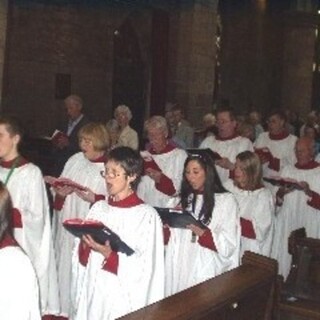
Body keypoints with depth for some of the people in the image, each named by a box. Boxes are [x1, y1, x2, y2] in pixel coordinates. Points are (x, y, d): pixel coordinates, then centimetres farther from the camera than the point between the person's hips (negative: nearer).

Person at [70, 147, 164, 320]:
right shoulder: (98, 208, 7)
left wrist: (109, 255, -21)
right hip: (89, 295, 5)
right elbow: (81, 259, 12)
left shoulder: (147, 215, -10)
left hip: (123, 300, -5)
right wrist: (85, 246, -9)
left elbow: (144, 270, -13)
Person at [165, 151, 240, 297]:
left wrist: (202, 232, -20)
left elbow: (228, 245, -8)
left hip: (206, 273, -4)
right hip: (179, 270, 4)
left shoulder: (225, 200, -3)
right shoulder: (185, 199, 14)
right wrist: (167, 228, -4)